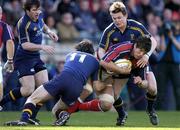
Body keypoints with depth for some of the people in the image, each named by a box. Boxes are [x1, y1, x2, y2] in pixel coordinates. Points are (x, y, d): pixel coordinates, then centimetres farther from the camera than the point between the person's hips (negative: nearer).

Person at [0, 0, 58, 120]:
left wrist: (49, 31, 7)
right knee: (28, 90, -14)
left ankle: (31, 116, 6)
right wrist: (42, 47, -32)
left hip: (36, 58, 8)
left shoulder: (39, 16, 2)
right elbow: (25, 45, -24)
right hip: (24, 59, -8)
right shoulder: (23, 24, -22)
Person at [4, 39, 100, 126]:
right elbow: (96, 86, 21)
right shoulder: (95, 60, 25)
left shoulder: (71, 54, 33)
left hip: (62, 79, 0)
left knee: (32, 99, 1)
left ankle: (24, 119, -28)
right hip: (76, 88, 0)